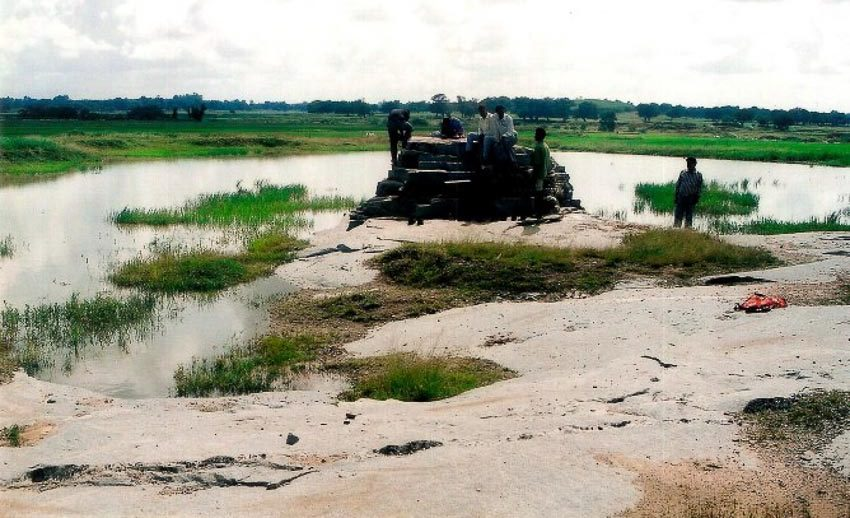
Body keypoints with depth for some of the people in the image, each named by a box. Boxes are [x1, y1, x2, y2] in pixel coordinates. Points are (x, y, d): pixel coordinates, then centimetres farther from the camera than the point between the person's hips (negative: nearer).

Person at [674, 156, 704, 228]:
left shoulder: (698, 175, 1)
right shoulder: (682, 173, 5)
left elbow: (699, 187, 3)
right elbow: (677, 185, 8)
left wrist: (696, 198, -5)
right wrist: (676, 197, 4)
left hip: (691, 198, -1)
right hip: (681, 197, 1)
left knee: (689, 216, 5)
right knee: (678, 215, 2)